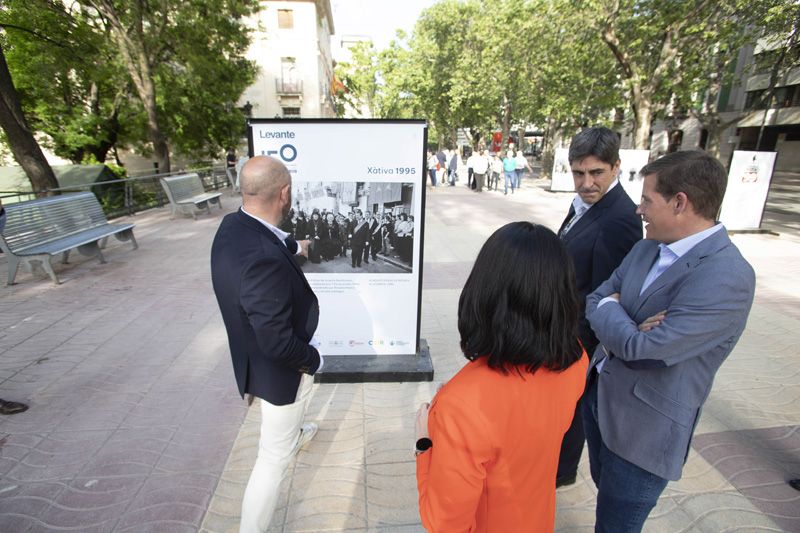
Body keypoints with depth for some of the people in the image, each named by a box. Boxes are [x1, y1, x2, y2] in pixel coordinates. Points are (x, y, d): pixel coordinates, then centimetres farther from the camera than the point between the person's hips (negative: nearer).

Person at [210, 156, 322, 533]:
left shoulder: (234, 224, -10)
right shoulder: (264, 258, -40)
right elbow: (277, 342, -34)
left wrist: (293, 246, 36)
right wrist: (312, 359, -14)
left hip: (260, 356, 11)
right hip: (279, 369, -11)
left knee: (302, 391, 40)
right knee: (274, 458, 10)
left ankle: (295, 433, 71)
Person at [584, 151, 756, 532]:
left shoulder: (727, 278, -26)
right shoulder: (646, 248, -1)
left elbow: (642, 348, -29)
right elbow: (594, 302, 0)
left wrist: (609, 308, -11)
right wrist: (627, 331, -20)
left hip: (642, 427, -7)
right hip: (599, 396, 7)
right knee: (605, 489, 29)